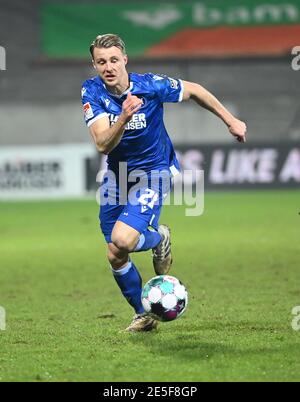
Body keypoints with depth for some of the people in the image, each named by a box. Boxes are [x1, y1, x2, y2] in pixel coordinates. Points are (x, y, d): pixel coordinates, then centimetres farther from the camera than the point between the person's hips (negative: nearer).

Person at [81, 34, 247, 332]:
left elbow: (193, 90, -1)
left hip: (153, 172, -4)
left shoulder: (151, 85, -20)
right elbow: (103, 145, -27)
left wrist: (231, 121, 5)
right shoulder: (92, 92, -16)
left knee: (122, 240, -26)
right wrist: (124, 118, -46)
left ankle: (158, 238, 10)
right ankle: (143, 316, 29)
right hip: (117, 175, 4)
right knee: (115, 257, 6)